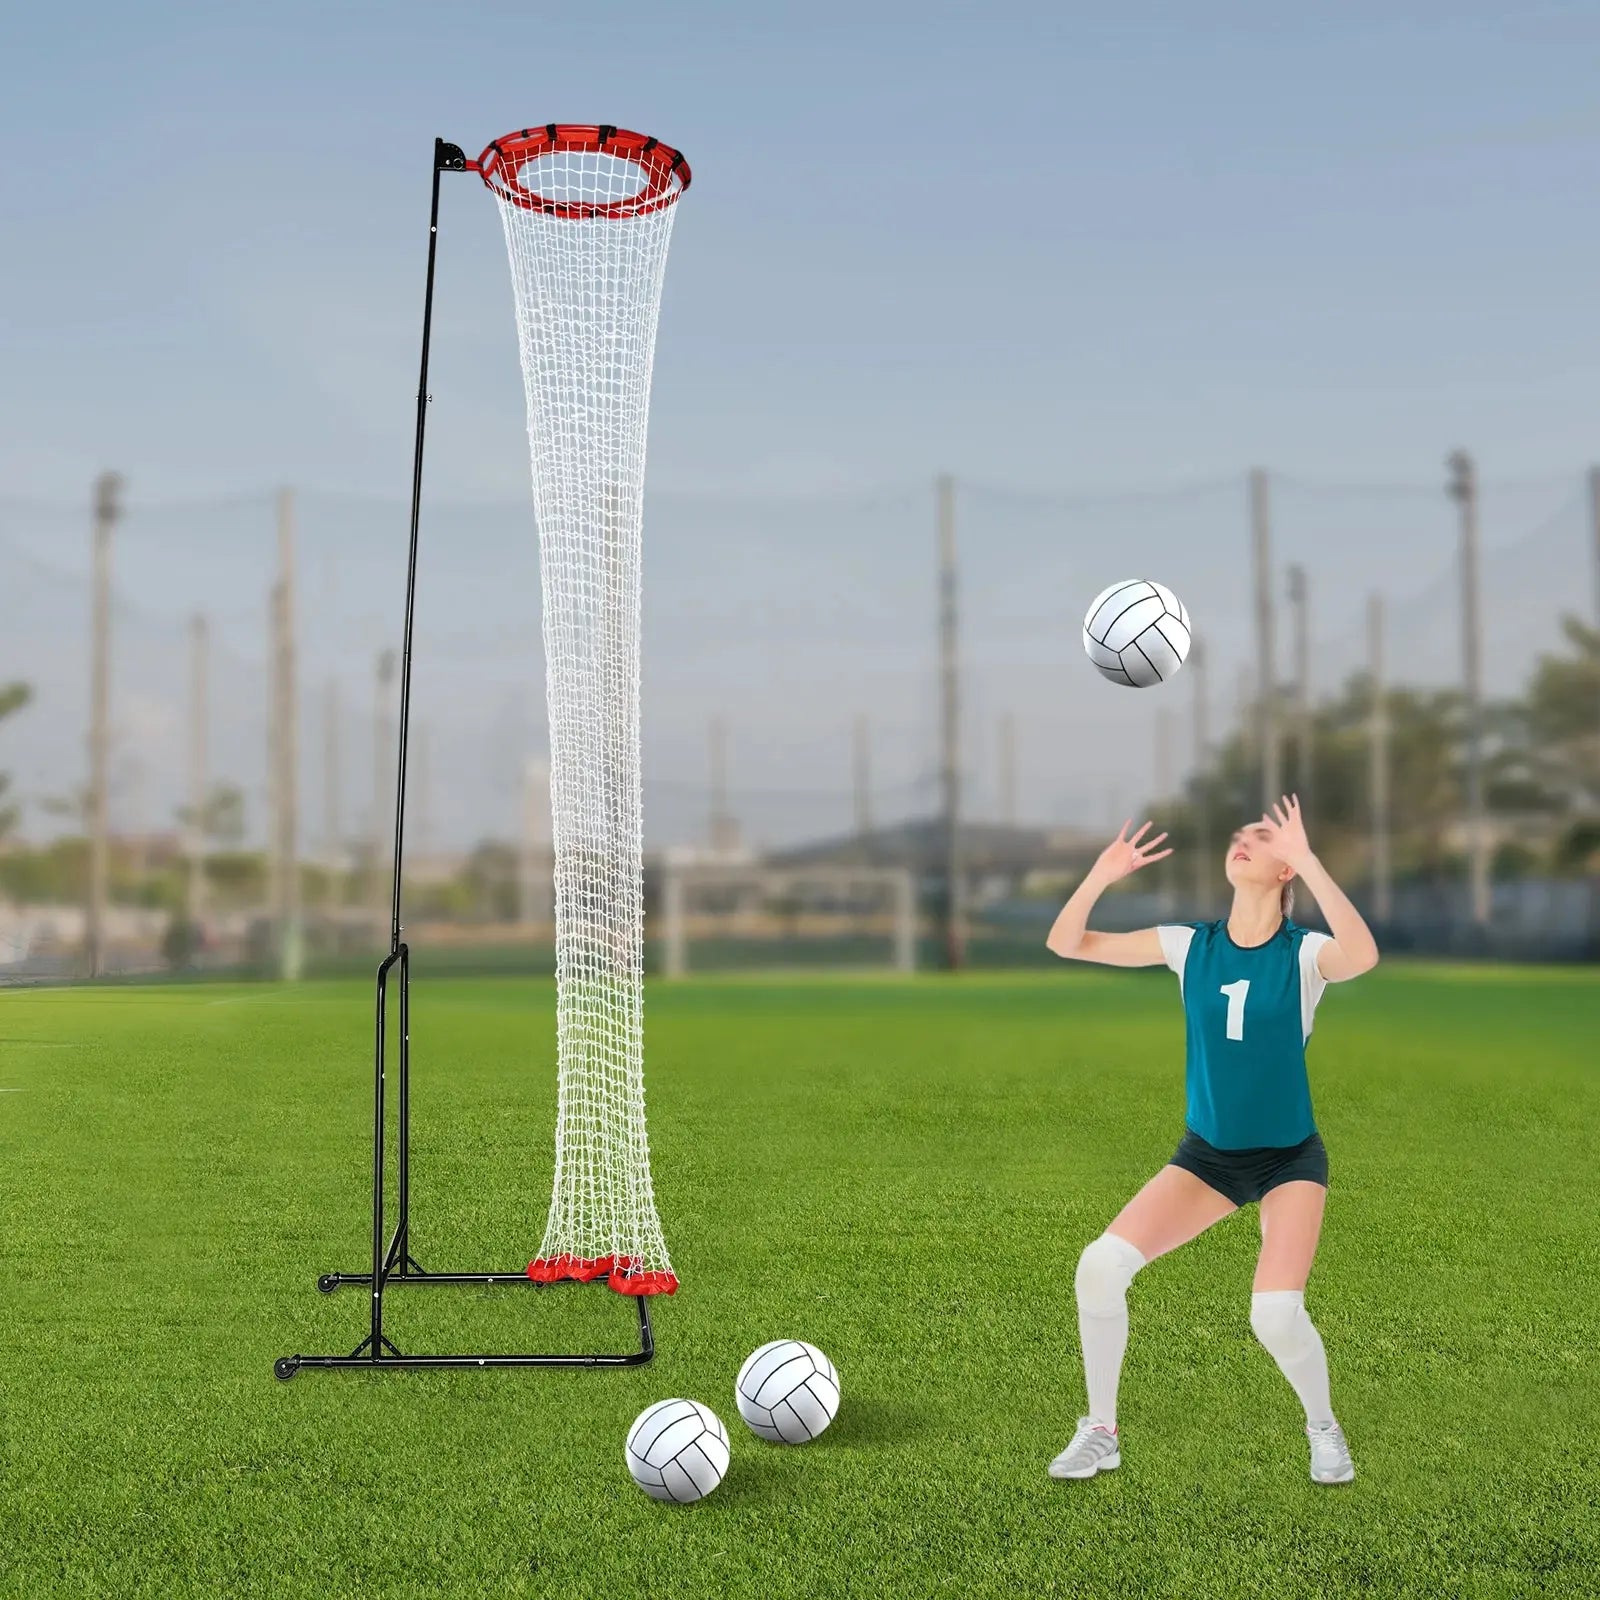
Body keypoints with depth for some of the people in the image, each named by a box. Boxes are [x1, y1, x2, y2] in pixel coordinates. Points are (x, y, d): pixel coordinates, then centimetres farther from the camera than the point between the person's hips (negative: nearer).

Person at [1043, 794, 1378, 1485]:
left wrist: (1309, 861, -42)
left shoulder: (1305, 952, -14)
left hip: (1289, 1158, -3)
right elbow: (1066, 943, -6)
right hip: (1206, 1154, 3)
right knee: (1100, 1264, -15)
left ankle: (1323, 1428, 12)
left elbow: (1364, 957, -40)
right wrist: (1102, 875, -23)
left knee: (1276, 1313, -22)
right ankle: (1101, 1432, 5)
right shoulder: (1190, 945, -5)